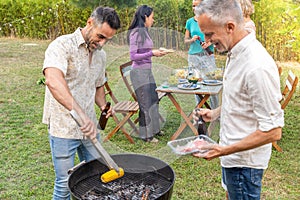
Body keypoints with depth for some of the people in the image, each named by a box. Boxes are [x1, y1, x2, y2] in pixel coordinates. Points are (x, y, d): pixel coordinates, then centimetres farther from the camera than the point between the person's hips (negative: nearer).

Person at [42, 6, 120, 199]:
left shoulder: (101, 55, 8)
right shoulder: (63, 45, -16)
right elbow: (53, 80, -36)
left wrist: (104, 106, 1)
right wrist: (80, 113, -46)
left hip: (89, 127, 7)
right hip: (64, 128, -6)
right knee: (65, 183, 5)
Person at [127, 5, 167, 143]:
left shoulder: (144, 32, 10)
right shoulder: (136, 33, -15)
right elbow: (133, 56, -19)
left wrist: (157, 52, 6)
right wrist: (152, 53, -19)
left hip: (148, 71, 9)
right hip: (139, 72, -9)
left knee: (153, 100, 17)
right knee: (146, 103, 0)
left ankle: (153, 129, 32)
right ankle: (146, 135, 14)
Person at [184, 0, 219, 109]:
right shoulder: (190, 22, 10)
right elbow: (185, 40, 13)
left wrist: (209, 42, -13)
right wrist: (192, 40, -8)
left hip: (207, 55, -2)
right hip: (193, 56, 2)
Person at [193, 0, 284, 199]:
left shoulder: (258, 67, -30)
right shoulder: (236, 54, 1)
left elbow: (272, 130, -27)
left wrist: (225, 150, -27)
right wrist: (215, 113, 5)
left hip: (244, 161, -9)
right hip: (233, 154, 9)